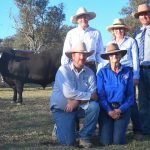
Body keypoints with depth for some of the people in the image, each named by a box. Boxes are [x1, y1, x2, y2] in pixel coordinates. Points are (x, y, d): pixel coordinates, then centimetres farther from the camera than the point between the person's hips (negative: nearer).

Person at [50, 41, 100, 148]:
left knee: (94, 106, -27)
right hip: (61, 109, -4)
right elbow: (68, 92, -27)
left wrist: (78, 101, -28)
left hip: (79, 107, 4)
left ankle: (84, 137, -7)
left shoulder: (89, 72, -4)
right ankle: (60, 128, 21)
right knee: (68, 141, -16)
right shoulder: (64, 70, -15)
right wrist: (89, 95, -21)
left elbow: (94, 93, -14)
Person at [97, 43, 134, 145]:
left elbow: (130, 95, 0)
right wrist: (109, 111, -15)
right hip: (106, 109, 0)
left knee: (118, 141, -11)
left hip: (122, 109, 1)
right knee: (106, 142, -9)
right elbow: (100, 94, -5)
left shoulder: (127, 72, 0)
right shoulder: (102, 72, -3)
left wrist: (120, 110, -12)